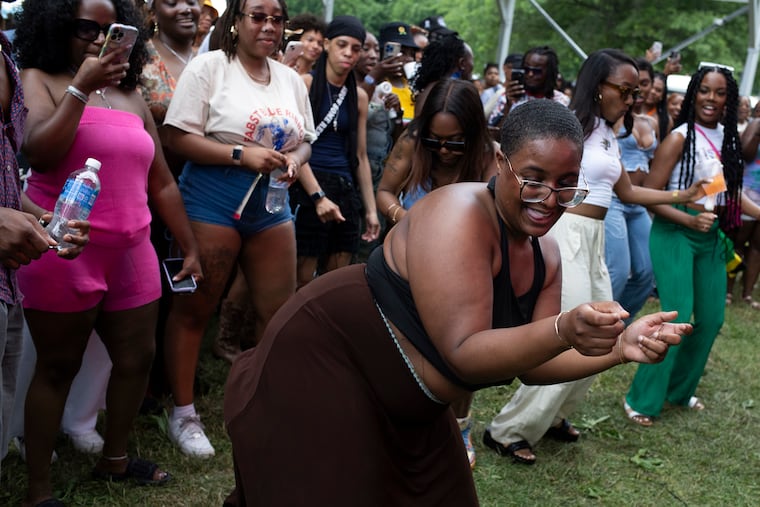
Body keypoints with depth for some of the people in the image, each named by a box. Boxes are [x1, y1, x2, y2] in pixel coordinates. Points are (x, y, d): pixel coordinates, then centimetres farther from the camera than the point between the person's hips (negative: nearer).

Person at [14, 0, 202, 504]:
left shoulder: (132, 95, 12)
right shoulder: (41, 80, -2)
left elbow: (162, 183, 15)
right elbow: (39, 154, -21)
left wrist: (191, 248, 15)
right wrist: (81, 86, -21)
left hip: (131, 252, 5)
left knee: (138, 358, 11)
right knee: (58, 368, 3)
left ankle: (114, 459, 31)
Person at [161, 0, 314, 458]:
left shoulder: (290, 79, 12)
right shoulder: (209, 67, -6)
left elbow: (305, 141, 17)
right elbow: (179, 137, -12)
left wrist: (293, 161, -6)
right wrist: (242, 154, -20)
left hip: (271, 205, 6)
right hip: (213, 201, -5)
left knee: (281, 310, 7)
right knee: (194, 309, 3)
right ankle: (183, 413, 16)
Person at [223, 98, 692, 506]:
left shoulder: (546, 256, 0)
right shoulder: (460, 215, -27)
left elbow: (530, 362, -1)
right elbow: (464, 353, -32)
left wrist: (619, 348, -14)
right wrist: (564, 331, -44)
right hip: (323, 367, -8)